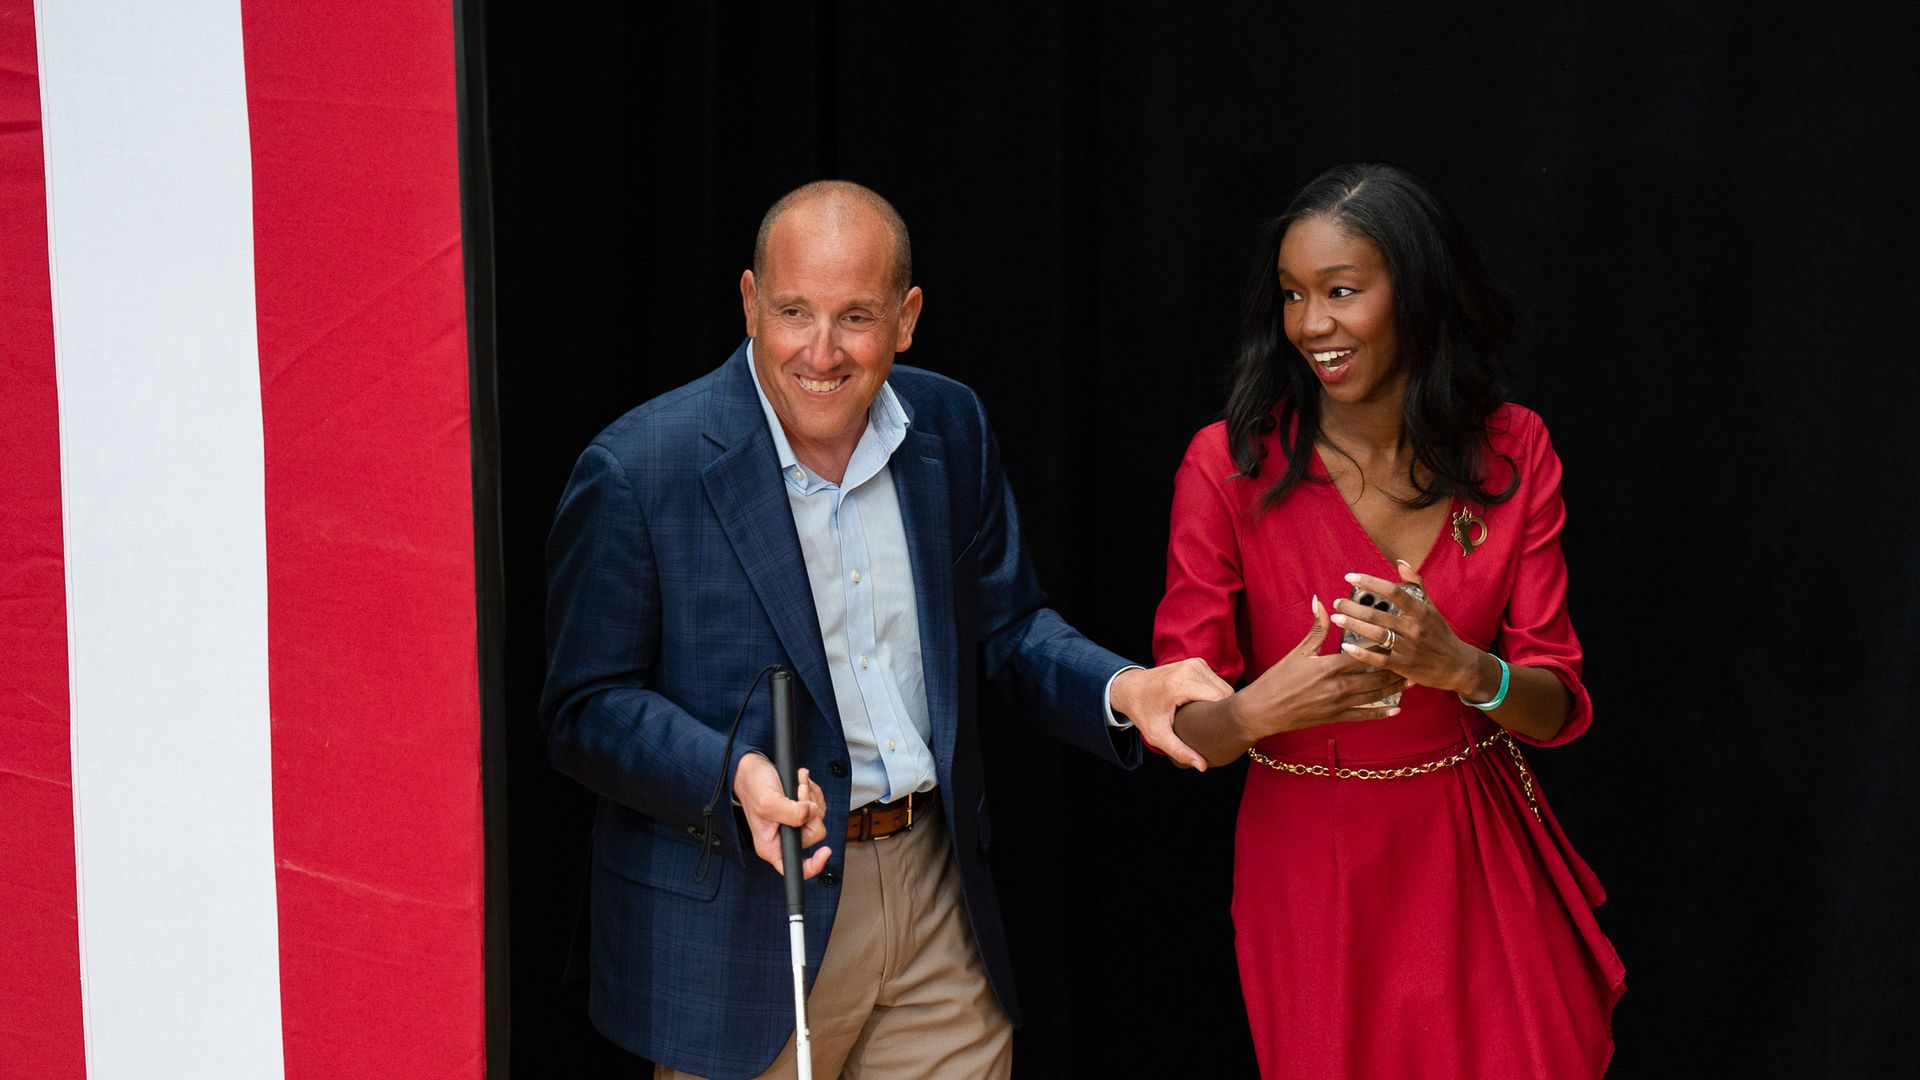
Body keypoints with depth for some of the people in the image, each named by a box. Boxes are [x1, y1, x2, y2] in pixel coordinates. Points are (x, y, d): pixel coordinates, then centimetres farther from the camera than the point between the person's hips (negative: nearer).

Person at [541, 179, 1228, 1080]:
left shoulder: (951, 430, 3)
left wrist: (1119, 690, -9)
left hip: (938, 898, 4)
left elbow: (1005, 627, 11)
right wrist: (733, 774, -27)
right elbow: (585, 709, -10)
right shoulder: (636, 475, -13)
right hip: (741, 920, -4)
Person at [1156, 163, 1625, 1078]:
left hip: (1479, 864, 2)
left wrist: (1461, 668, -27)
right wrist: (1261, 710, -32)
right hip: (1309, 872, -2)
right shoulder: (1230, 464, -11)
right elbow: (1178, 727, -9)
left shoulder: (1512, 450, -3)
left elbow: (1557, 707, -5)